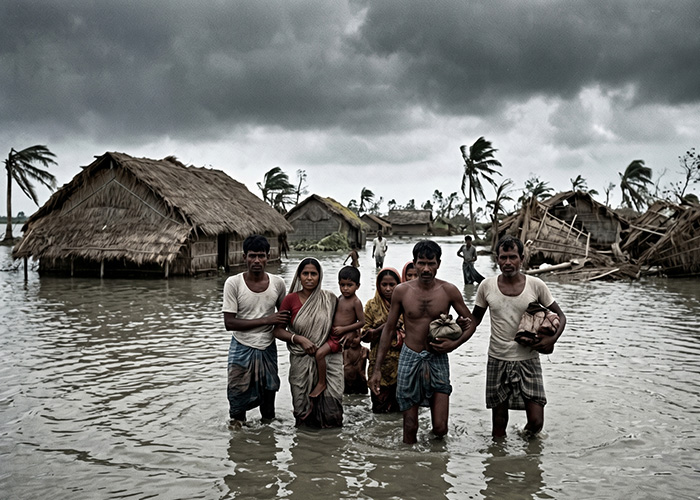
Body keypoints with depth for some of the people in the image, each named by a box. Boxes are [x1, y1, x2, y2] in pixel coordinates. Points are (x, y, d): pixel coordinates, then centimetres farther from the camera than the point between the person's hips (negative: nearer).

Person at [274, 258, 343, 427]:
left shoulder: (330, 299, 3)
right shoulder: (291, 300, 0)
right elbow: (278, 331, 1)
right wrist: (300, 339, -12)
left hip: (329, 357, 1)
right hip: (302, 359, 0)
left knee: (333, 398, -12)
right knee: (303, 405, 1)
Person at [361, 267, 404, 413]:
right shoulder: (372, 305, 2)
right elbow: (365, 335, -2)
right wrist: (385, 326, -14)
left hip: (402, 362, 1)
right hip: (380, 362, -1)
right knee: (381, 407, 1)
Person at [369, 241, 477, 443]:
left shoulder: (449, 291, -4)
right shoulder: (401, 291, -3)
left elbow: (471, 323, 7)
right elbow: (389, 329, 4)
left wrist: (454, 344, -13)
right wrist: (377, 369, 2)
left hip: (438, 359, 0)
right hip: (410, 358, 0)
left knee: (440, 428, -3)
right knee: (410, 426, 3)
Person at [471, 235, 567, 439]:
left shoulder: (536, 285, -5)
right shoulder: (487, 286, -2)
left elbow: (560, 316, 4)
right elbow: (476, 318, 11)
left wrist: (553, 338, -14)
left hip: (528, 360, -1)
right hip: (497, 360, 1)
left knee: (536, 421, -3)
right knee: (499, 420, 8)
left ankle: (527, 435, 31)